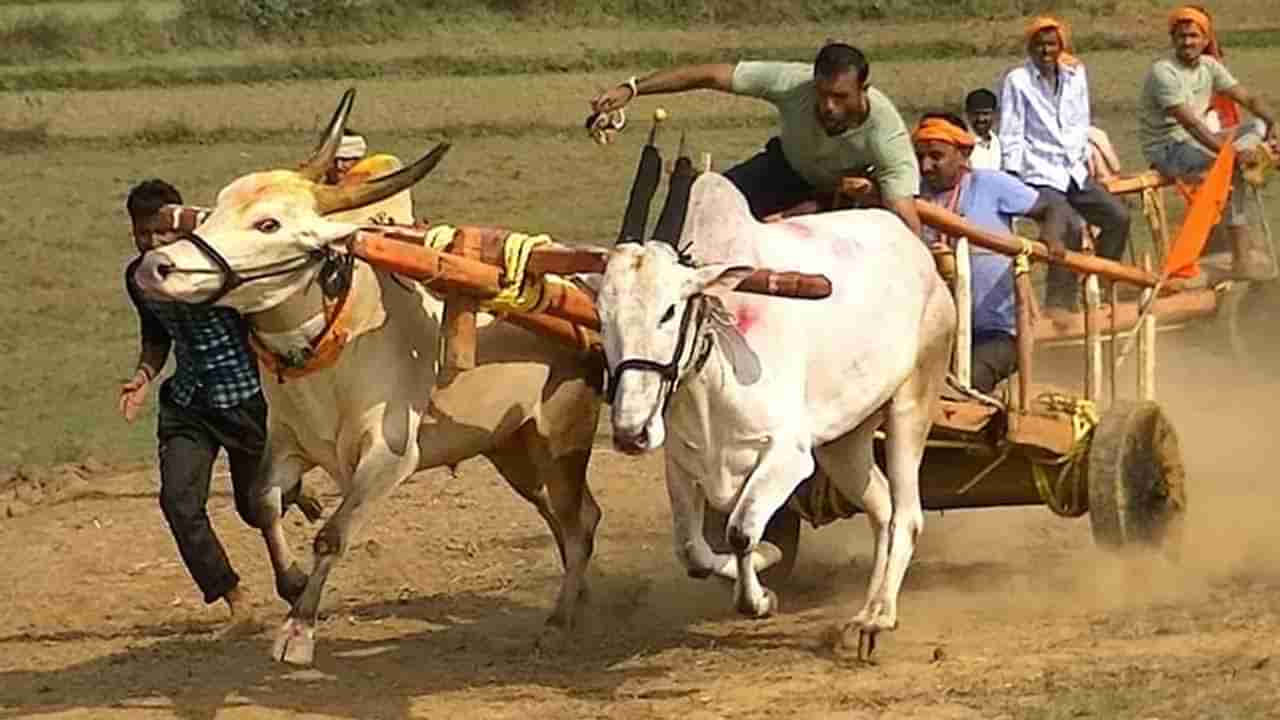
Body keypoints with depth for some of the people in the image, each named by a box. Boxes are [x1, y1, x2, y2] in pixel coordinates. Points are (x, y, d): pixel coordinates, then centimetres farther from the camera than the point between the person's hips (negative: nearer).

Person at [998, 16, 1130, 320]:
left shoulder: (1075, 75, 8)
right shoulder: (1017, 81, -5)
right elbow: (1011, 136, -6)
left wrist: (1084, 160, 11)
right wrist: (1012, 178, -12)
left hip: (1073, 171, 6)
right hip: (1039, 174, -6)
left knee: (1118, 216, -4)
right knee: (1070, 228, -26)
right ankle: (1058, 303, -18)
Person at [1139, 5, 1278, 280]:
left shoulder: (1209, 66, 6)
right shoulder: (1163, 72, -19)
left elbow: (1248, 99, 4)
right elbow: (1189, 122, -28)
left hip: (1200, 141, 9)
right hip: (1166, 150, -9)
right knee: (1229, 165, -30)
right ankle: (1241, 256, -29)